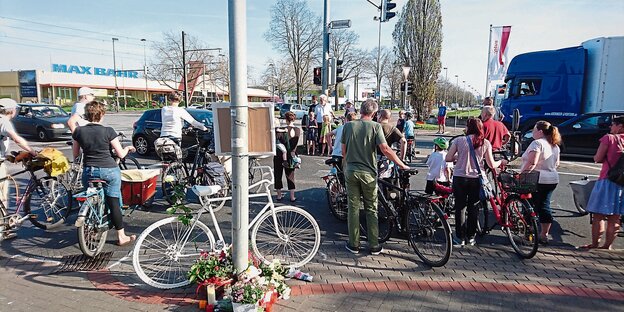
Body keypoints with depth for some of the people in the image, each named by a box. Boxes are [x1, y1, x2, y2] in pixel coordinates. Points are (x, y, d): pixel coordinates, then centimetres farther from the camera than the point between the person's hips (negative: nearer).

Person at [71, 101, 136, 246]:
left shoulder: (79, 131, 1)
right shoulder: (108, 131, -9)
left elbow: (75, 155, 10)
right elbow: (120, 154, -4)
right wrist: (128, 148, 16)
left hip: (88, 171, 3)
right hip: (109, 170, -3)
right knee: (114, 202, 3)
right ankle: (121, 236, 9)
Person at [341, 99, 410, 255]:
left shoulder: (348, 126, 2)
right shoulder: (375, 126, -7)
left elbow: (343, 150, 7)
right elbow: (385, 149, -14)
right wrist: (402, 165, -6)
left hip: (351, 171, 2)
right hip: (368, 173, -2)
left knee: (353, 208, 10)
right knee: (371, 210, 9)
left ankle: (354, 244, 16)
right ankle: (374, 246, 15)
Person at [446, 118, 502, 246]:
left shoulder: (459, 140, -5)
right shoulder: (485, 143, 0)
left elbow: (448, 158, -7)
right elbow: (491, 164, 0)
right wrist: (500, 162, 21)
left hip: (460, 178, -1)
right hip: (477, 178, 2)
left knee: (460, 208, 9)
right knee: (473, 209, 13)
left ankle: (460, 237, 14)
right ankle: (470, 237, 21)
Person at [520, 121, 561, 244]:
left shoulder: (537, 143, -15)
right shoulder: (555, 145, 14)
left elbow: (531, 162, -26)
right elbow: (556, 164, 21)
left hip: (536, 180, -8)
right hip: (552, 180, 8)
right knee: (544, 206, 12)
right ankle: (544, 235, 17)